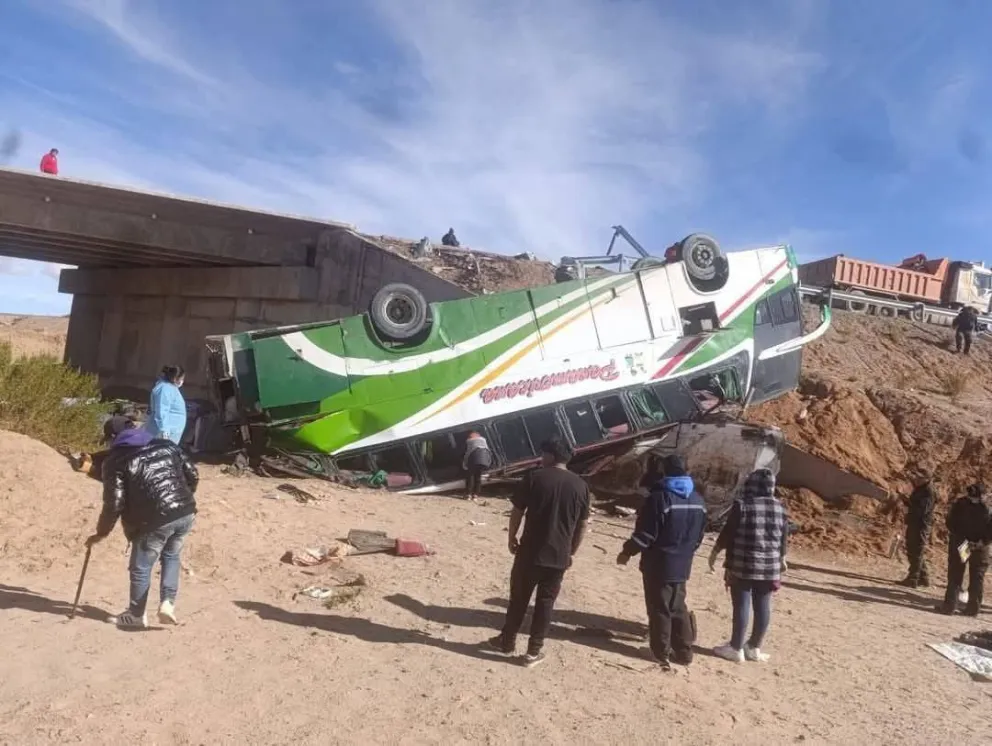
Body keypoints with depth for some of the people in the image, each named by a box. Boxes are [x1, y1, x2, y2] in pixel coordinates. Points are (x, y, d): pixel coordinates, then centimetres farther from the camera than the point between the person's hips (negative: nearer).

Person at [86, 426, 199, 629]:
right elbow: (193, 475, 16)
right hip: (185, 514, 5)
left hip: (154, 520, -5)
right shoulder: (167, 446, 16)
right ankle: (167, 603, 17)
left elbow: (114, 503, -2)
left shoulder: (116, 461, 3)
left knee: (141, 568, 16)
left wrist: (101, 533, 10)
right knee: (171, 556, 28)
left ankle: (136, 615, 33)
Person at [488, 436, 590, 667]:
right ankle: (534, 650, 17)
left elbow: (517, 512, -4)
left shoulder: (534, 478, -9)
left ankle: (507, 641, 27)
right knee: (545, 602, 12)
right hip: (559, 556, 2)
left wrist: (512, 538, 11)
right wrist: (572, 552, 14)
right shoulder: (580, 485, 0)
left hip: (530, 552, -2)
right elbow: (583, 524, 4)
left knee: (519, 598, 14)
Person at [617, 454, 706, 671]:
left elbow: (645, 533, -18)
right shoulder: (698, 500, 7)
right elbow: (699, 535, 14)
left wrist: (627, 552, -5)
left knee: (659, 609, 4)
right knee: (678, 607, 18)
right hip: (682, 566, 7)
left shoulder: (659, 497, -18)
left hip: (659, 564, -7)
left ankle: (661, 653, 12)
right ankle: (684, 651, 24)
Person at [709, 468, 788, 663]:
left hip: (743, 565, -5)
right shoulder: (780, 508, 4)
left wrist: (715, 553, 7)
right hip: (770, 567, 5)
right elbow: (783, 539, 11)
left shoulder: (742, 505, -11)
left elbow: (728, 533, -6)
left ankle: (736, 648, 8)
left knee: (741, 605, 1)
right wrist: (781, 560, 26)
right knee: (763, 607, 11)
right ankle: (754, 648, 21)